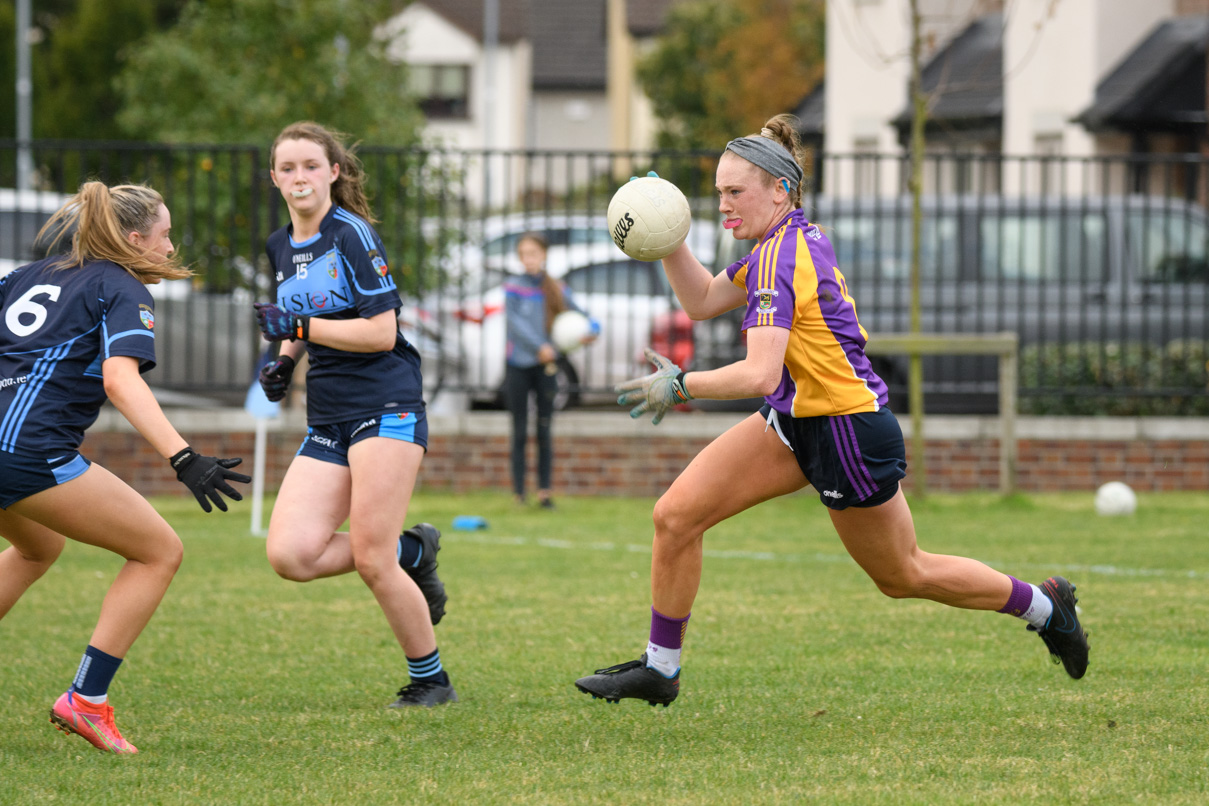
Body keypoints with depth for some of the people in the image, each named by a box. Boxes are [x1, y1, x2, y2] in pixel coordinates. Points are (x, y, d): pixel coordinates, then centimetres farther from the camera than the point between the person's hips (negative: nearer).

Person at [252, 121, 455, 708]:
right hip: (327, 423, 7)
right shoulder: (280, 248, 13)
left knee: (371, 560, -12)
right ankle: (411, 551, 14)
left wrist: (299, 326, -18)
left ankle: (430, 680, 7)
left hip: (386, 407, -7)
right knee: (289, 554, -10)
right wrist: (284, 361, 9)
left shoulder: (352, 235, -9)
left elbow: (380, 332, -15)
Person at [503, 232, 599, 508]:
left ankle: (544, 491, 5)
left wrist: (591, 331, -16)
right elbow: (514, 320, -16)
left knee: (544, 431, 0)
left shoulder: (557, 290, 7)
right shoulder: (514, 288, -2)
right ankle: (518, 492, 2)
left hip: (545, 366, 2)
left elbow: (582, 317, 8)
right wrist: (539, 346, -29)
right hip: (518, 365, -2)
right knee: (520, 432, -1)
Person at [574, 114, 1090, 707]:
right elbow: (702, 301, 16)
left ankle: (1045, 606, 29)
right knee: (675, 516, -2)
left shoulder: (780, 259, -25)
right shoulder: (792, 239, 4)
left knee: (904, 575, 10)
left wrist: (680, 386, -24)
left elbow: (759, 374, -34)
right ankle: (659, 668, 8)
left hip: (848, 432, -9)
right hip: (796, 419, 9)